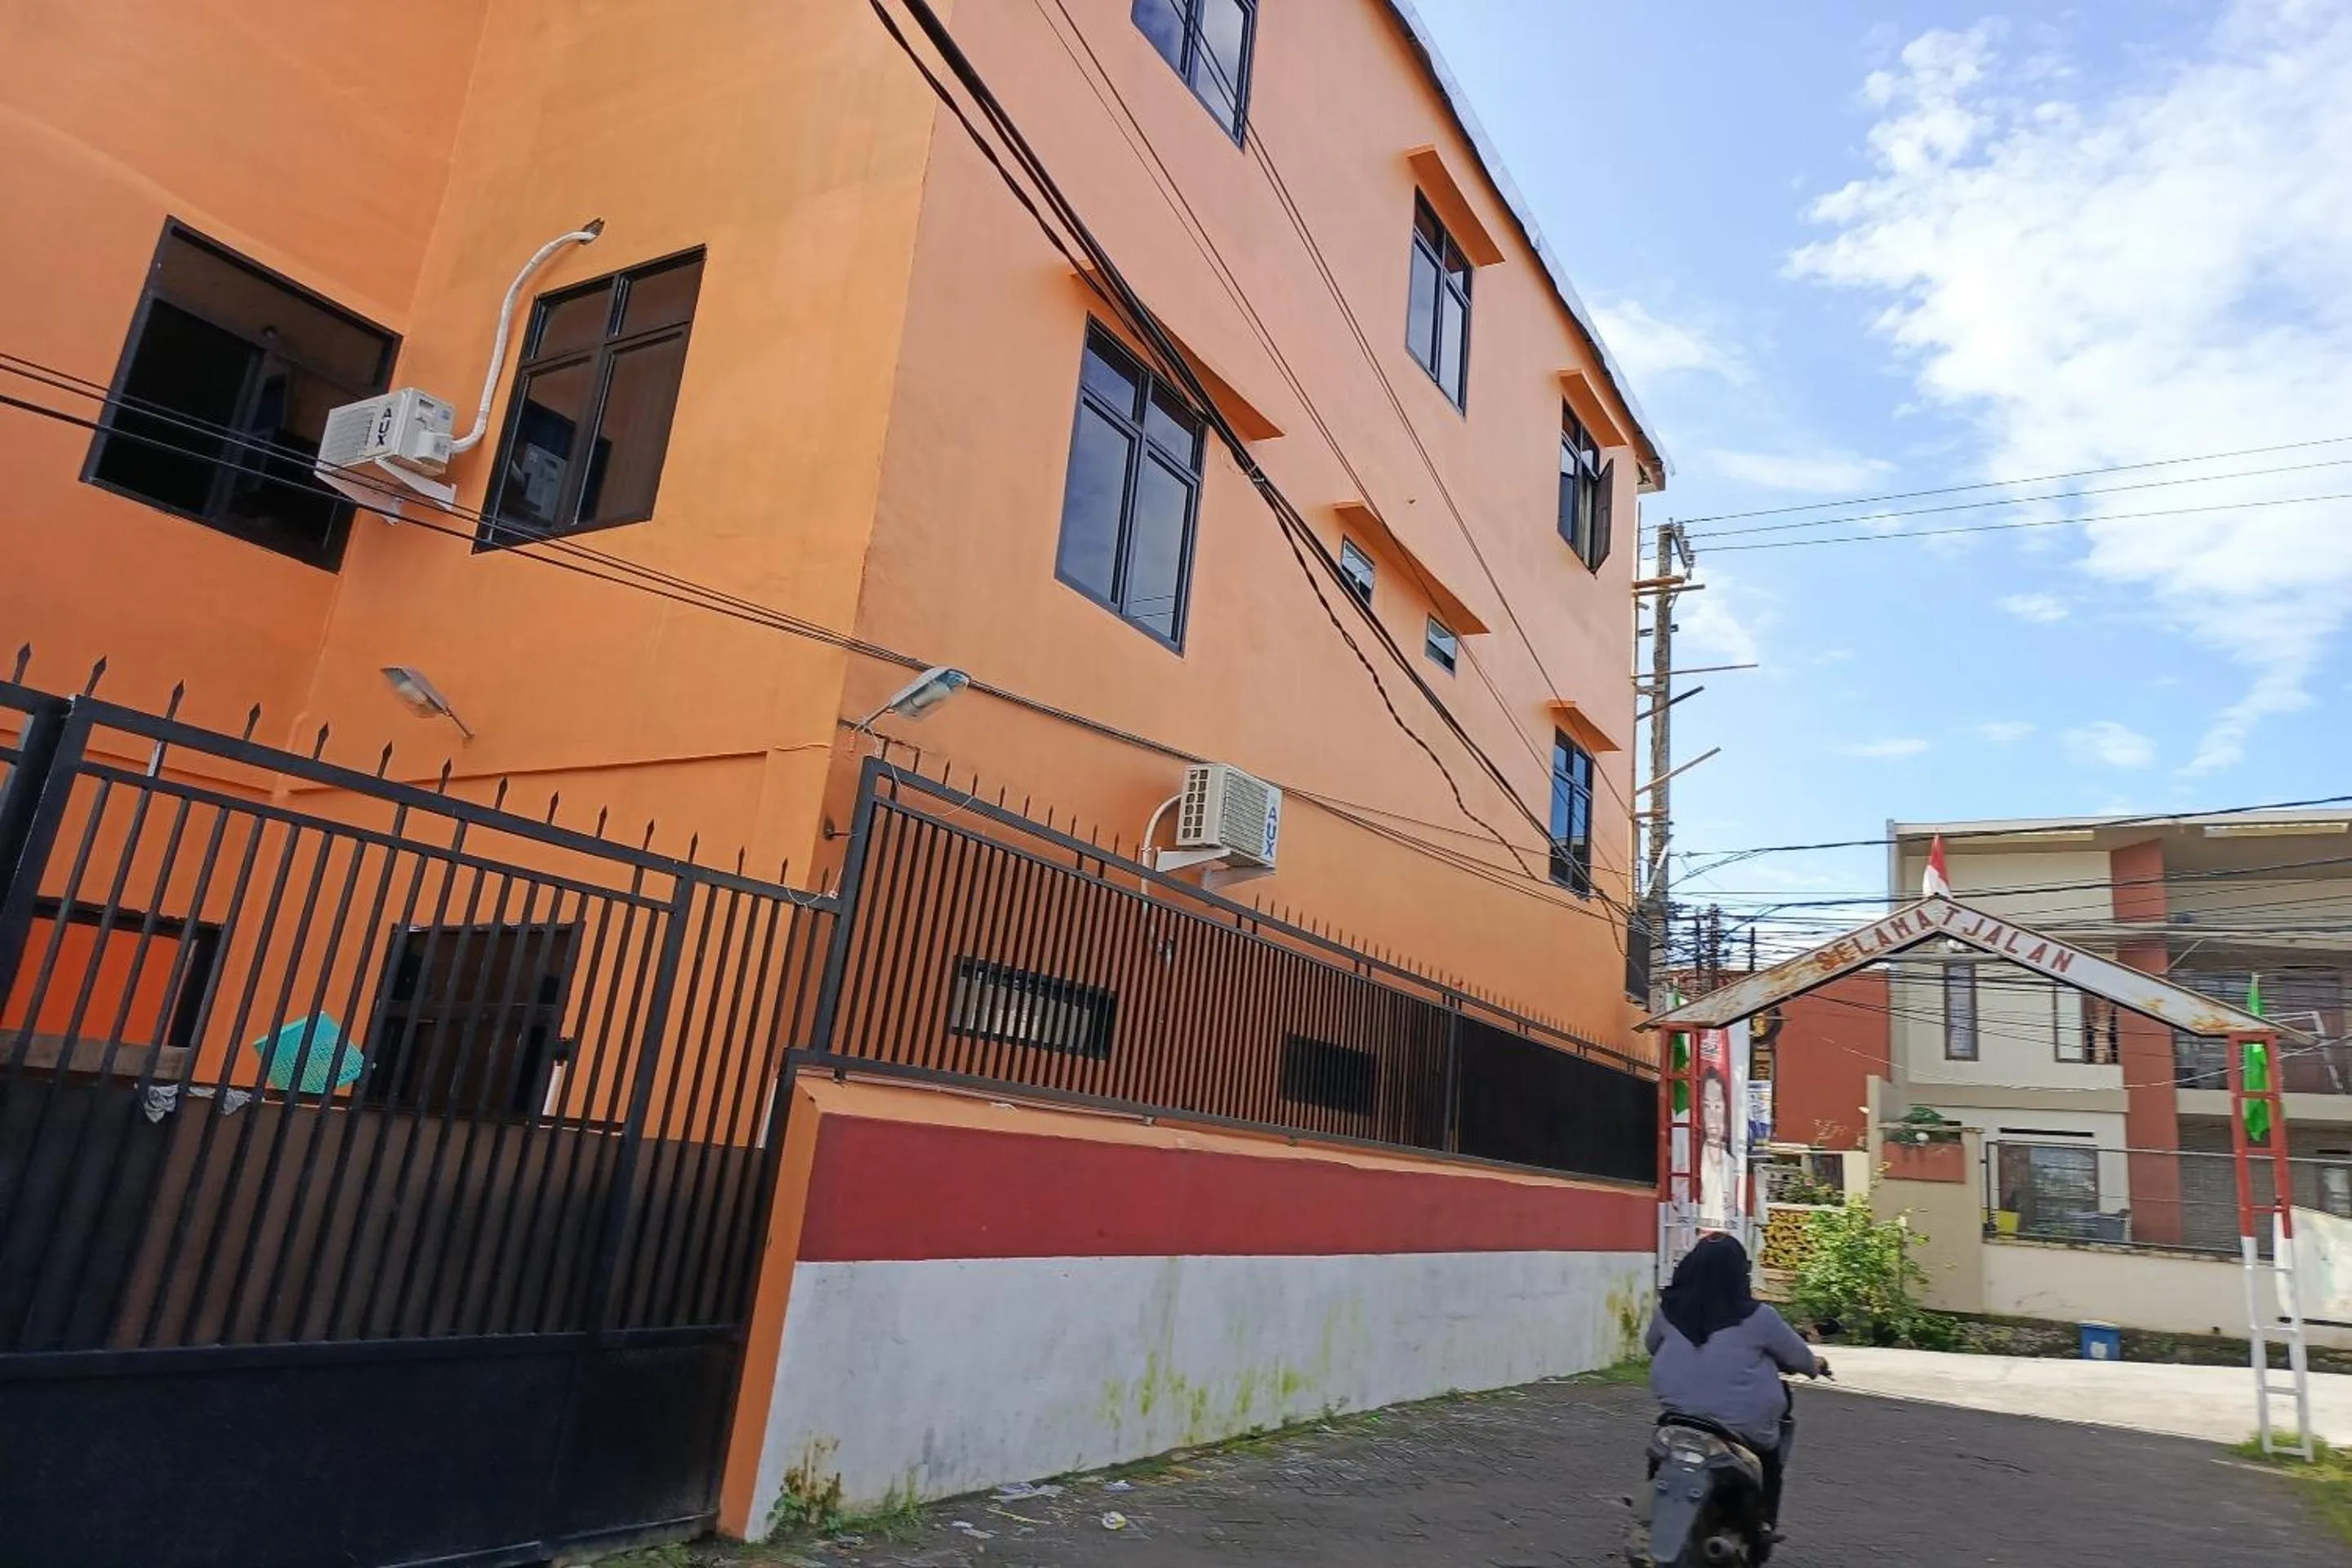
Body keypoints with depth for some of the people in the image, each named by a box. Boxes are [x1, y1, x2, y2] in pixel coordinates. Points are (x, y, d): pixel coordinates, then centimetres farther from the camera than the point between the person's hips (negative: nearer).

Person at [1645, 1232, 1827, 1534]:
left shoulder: (1669, 1309, -4)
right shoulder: (1757, 1317, -13)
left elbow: (1651, 1345, 14)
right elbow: (1797, 1356, 3)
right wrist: (1816, 1366, 26)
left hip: (1677, 1414, 3)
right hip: (1745, 1428, -3)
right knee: (1783, 1421, 25)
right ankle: (1765, 1522, 26)